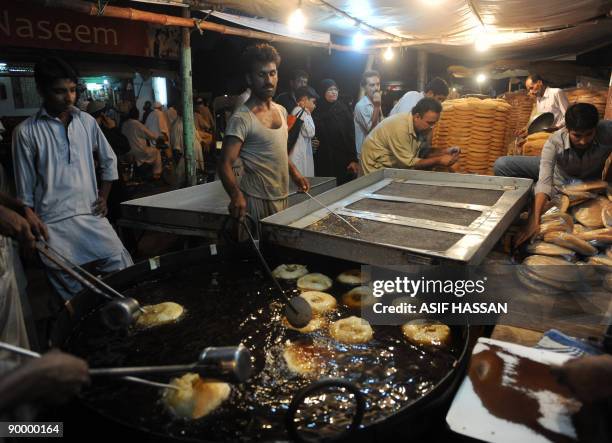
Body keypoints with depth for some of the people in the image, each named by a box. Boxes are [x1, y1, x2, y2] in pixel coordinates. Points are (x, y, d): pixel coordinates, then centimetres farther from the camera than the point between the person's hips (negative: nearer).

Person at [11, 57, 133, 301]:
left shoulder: (86, 121, 7)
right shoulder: (26, 132, -3)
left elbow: (109, 160, 18)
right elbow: (25, 186, 0)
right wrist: (32, 222, -5)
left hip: (92, 216, 3)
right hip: (54, 225, -3)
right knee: (76, 294, 3)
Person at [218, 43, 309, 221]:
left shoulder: (281, 111, 9)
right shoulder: (241, 118, -16)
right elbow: (225, 164, -22)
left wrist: (295, 174, 16)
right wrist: (236, 195, -37)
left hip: (282, 198, 7)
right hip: (258, 201, -7)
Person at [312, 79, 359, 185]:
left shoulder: (343, 110, 3)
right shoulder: (317, 111, 1)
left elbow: (351, 136, -2)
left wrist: (353, 159, -8)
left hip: (343, 160, 1)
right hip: (323, 161, 0)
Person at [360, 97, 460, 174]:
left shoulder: (423, 127, -7)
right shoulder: (400, 127, -30)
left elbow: (423, 154, -1)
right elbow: (409, 163, -26)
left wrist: (444, 153, -15)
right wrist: (439, 160, -25)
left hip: (397, 166, 7)